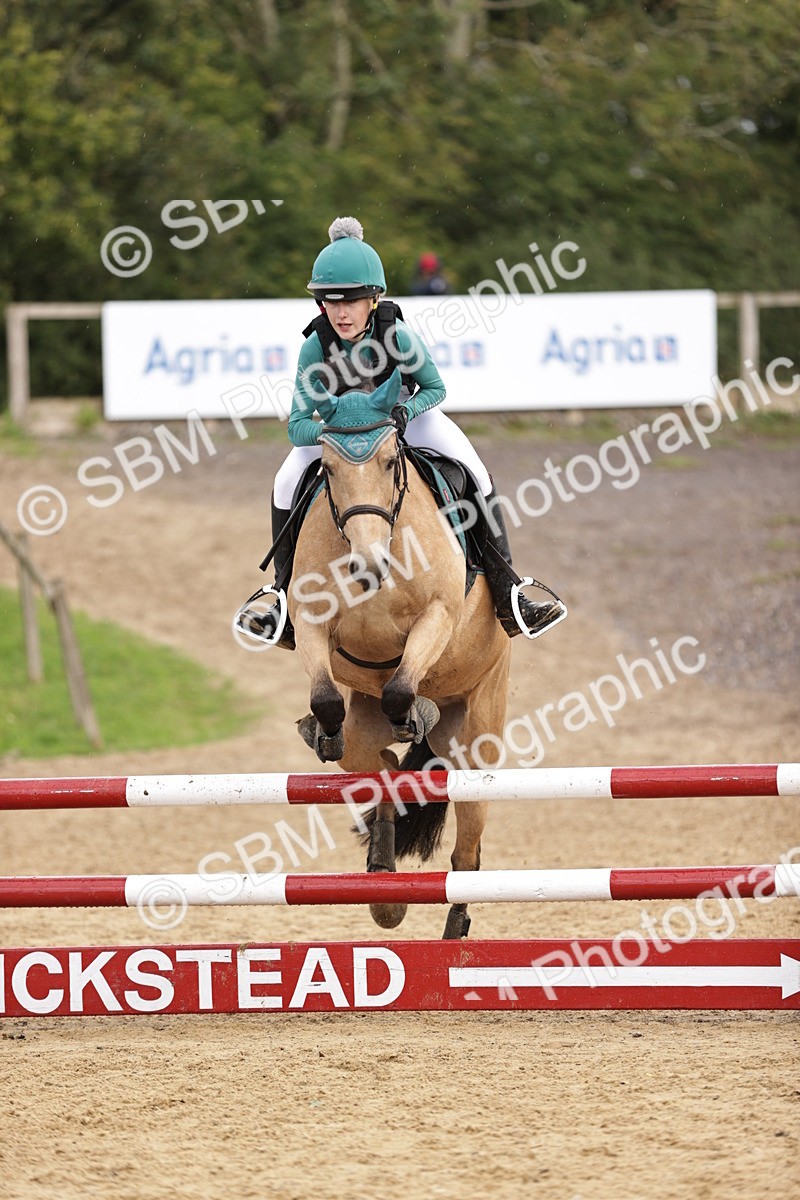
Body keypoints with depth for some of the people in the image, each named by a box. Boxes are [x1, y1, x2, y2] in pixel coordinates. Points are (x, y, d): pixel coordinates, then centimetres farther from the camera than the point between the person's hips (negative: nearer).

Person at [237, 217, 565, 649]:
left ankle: (505, 597, -8)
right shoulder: (316, 347, -28)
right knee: (286, 487, -17)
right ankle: (288, 607, -5)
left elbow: (435, 389, -13)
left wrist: (405, 411, -34)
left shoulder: (399, 336, -31)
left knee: (478, 478, -17)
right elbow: (297, 426, -24)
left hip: (409, 417, -1)